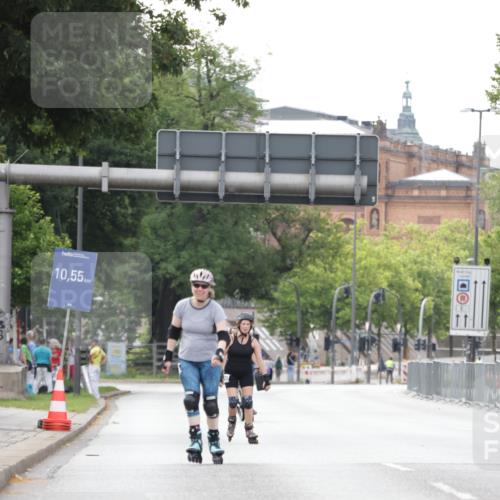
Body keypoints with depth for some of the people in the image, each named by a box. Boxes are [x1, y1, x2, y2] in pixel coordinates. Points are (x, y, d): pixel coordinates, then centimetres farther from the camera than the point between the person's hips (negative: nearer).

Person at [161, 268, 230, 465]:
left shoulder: (216, 309, -12)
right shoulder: (182, 306, -5)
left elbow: (223, 335, -22)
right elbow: (173, 332, 6)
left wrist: (219, 352, -40)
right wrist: (168, 357, 5)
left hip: (209, 361, -1)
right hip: (187, 360, 1)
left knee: (210, 402, 1)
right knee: (191, 399, -14)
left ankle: (214, 441, 14)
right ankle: (195, 440, -15)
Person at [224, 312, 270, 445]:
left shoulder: (253, 341, -6)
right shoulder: (231, 338, -11)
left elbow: (259, 360, -6)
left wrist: (266, 377, -11)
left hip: (246, 374, 1)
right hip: (231, 373, -1)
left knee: (248, 402, -7)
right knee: (233, 401, -9)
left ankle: (249, 431, 1)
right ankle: (231, 421, 22)